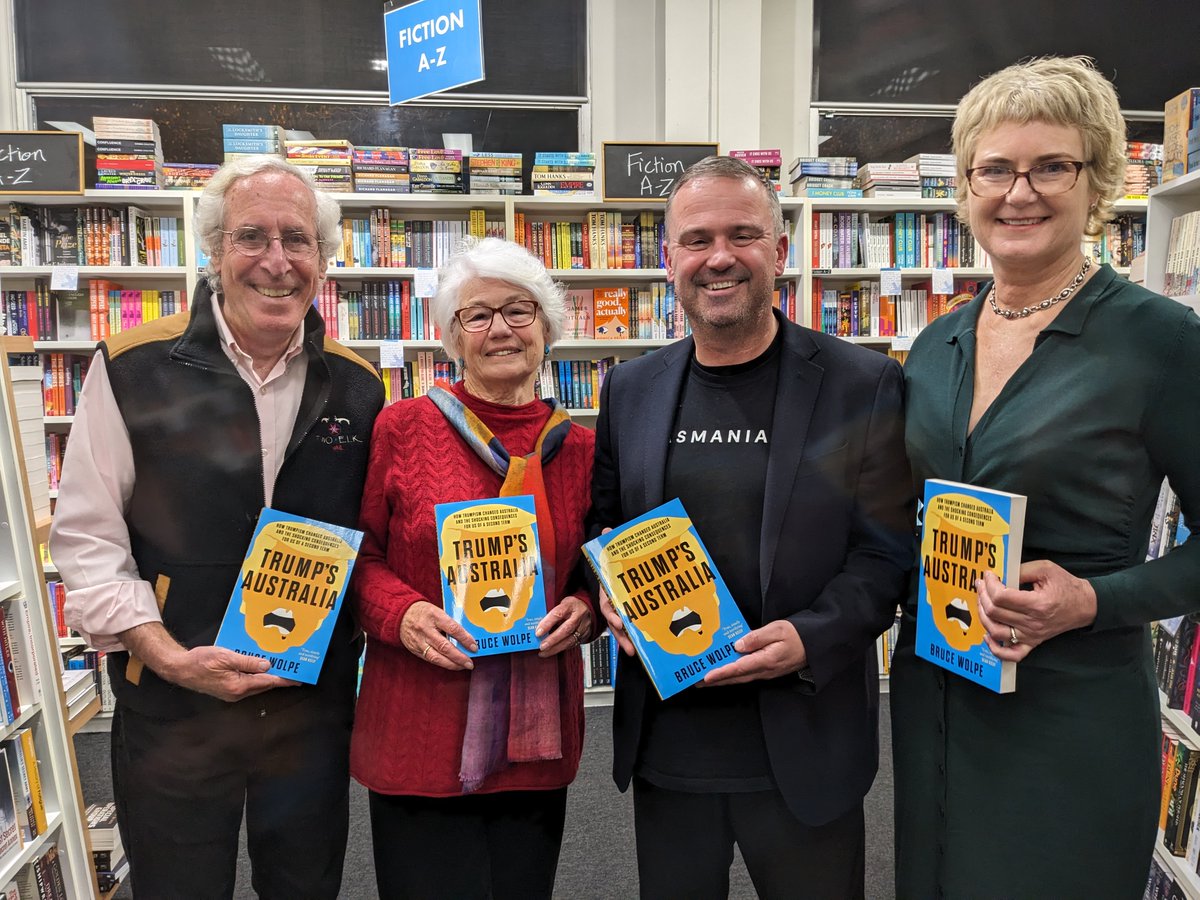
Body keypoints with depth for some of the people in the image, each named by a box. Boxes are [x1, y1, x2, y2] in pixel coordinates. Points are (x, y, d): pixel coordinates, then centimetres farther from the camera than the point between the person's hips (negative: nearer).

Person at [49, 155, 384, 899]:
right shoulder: (134, 369, -10)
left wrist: (348, 646, -5)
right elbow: (86, 535, -7)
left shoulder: (356, 389, -1)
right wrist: (170, 657, -15)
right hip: (171, 706, -2)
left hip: (316, 704, 3)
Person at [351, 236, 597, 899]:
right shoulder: (403, 427, -6)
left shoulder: (580, 447, 3)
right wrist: (403, 614, -17)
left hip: (537, 739, 3)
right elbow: (359, 554, 0)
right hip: (420, 738, -3)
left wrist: (585, 609, -7)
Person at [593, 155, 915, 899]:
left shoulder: (863, 384, -7)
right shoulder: (630, 390, 4)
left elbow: (888, 549, -6)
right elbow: (603, 526, 12)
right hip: (665, 743, 3)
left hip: (803, 747, -3)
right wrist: (610, 598, -7)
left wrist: (810, 640, -20)